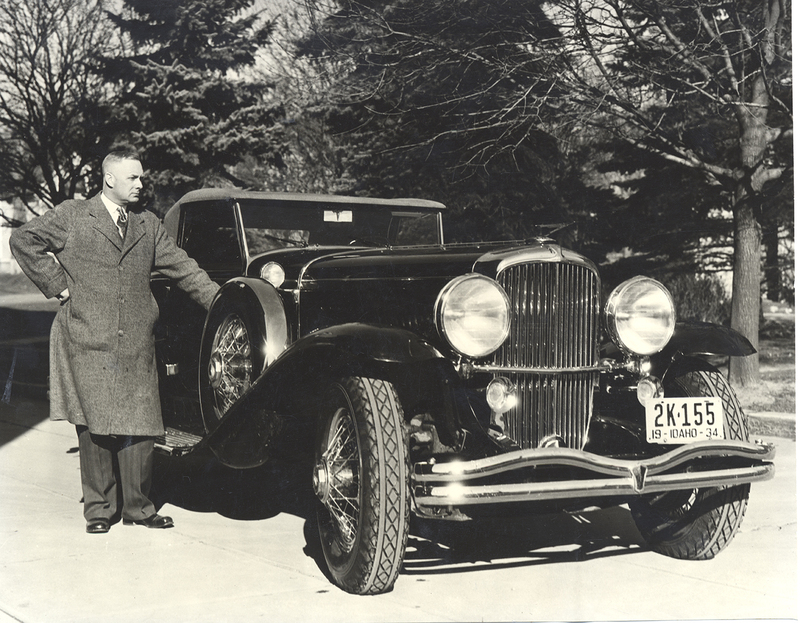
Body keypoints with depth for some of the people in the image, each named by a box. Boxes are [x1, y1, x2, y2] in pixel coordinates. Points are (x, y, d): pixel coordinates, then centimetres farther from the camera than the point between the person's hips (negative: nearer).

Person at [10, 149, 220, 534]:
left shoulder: (148, 224, 16)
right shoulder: (71, 216, 4)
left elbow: (181, 267, 16)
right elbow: (24, 240, 3)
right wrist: (57, 285, -1)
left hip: (136, 345, 3)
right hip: (87, 344, -3)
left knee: (138, 426, 3)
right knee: (95, 426, -1)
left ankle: (137, 507, 14)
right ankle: (98, 509, 10)